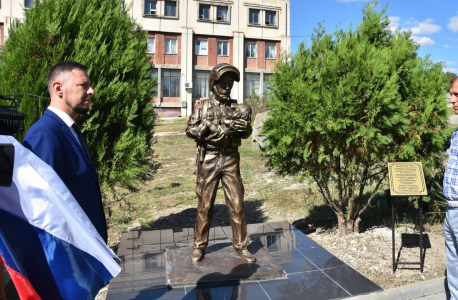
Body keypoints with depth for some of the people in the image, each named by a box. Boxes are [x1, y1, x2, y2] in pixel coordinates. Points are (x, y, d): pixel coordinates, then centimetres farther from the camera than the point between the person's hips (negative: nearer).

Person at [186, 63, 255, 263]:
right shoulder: (202, 106, 3)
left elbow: (246, 132, 6)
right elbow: (190, 130, -6)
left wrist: (243, 126, -18)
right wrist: (218, 128, -17)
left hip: (230, 161, 2)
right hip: (208, 161, -2)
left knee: (236, 204, 4)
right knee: (205, 204, 6)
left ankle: (241, 246, 17)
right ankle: (199, 246, 22)